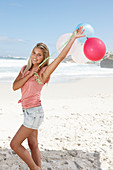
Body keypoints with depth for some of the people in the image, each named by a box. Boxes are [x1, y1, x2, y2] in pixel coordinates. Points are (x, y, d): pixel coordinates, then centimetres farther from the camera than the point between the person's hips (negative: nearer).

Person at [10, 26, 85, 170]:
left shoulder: (44, 72, -10)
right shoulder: (25, 69, 8)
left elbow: (61, 56, -18)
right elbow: (15, 87, -3)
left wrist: (73, 38, -17)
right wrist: (29, 74, -14)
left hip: (34, 112, -7)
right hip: (28, 111, 7)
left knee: (14, 144, -3)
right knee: (33, 145, 13)